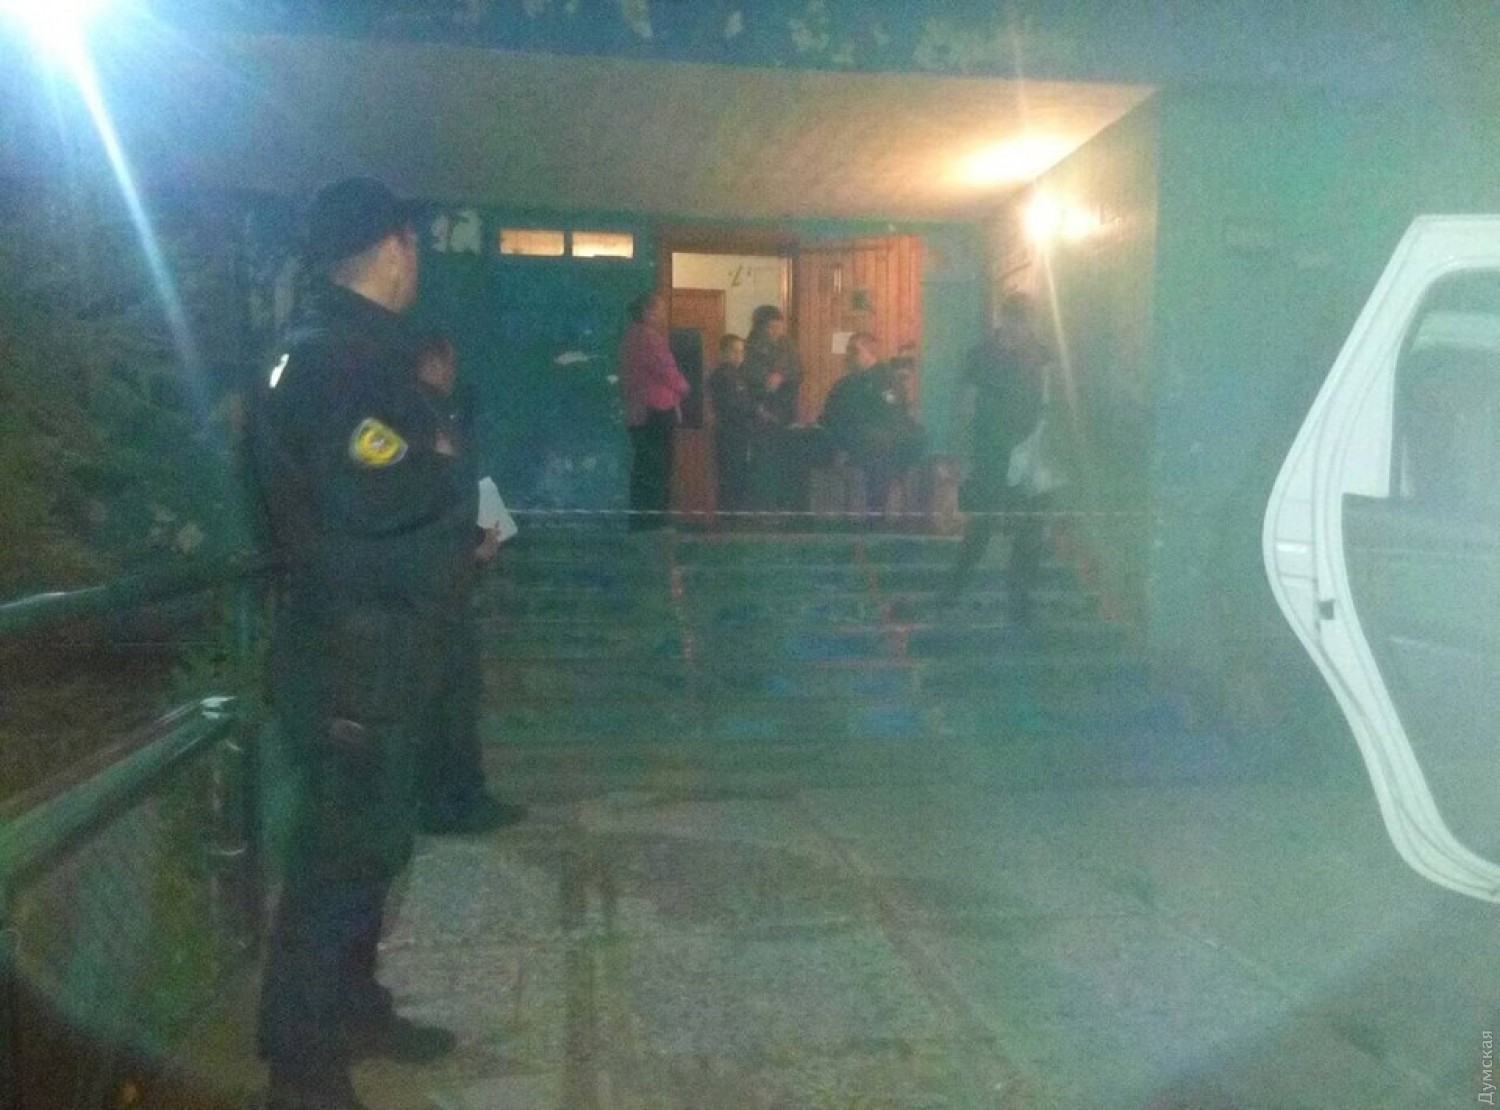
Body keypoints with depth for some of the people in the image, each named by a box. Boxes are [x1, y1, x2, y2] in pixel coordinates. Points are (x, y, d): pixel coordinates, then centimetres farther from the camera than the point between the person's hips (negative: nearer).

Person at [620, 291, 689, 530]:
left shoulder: (630, 338, 17)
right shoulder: (649, 337, -13)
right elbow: (668, 372, -14)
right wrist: (682, 388, 8)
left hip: (636, 415, 10)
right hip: (658, 414, -10)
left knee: (642, 474, 11)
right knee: (658, 476, -8)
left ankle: (639, 524, 15)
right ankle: (654, 523, -9)